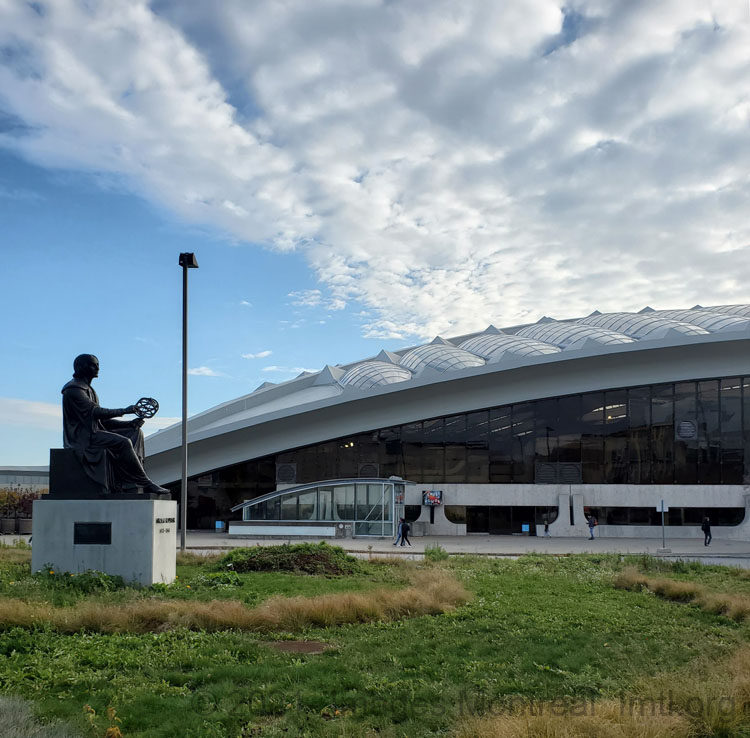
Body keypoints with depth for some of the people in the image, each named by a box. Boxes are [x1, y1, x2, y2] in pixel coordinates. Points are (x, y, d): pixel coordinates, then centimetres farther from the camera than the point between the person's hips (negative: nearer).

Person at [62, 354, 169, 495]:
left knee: (136, 432, -2)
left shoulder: (88, 389, 22)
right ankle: (145, 483, -22)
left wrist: (129, 423, 4)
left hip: (95, 432, 10)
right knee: (123, 442, -28)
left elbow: (101, 420, 17)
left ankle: (128, 483, -17)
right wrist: (123, 411, -18)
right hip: (82, 437, -10)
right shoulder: (73, 390, -8)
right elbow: (95, 412, -20)